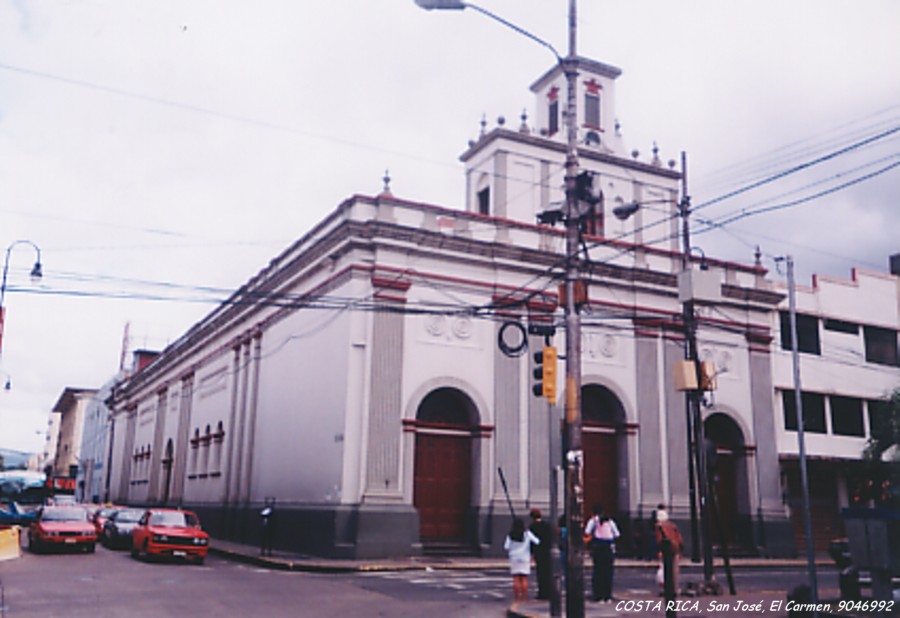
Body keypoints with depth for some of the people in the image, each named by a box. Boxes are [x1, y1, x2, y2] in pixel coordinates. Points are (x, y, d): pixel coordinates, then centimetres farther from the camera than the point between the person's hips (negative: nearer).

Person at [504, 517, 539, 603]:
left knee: (516, 579, 4)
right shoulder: (527, 534, -6)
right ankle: (524, 597, 1)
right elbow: (537, 542, -9)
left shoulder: (510, 535, -3)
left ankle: (516, 597, 2)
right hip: (525, 558, -1)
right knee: (524, 579, 4)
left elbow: (506, 547, -7)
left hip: (514, 558, 1)